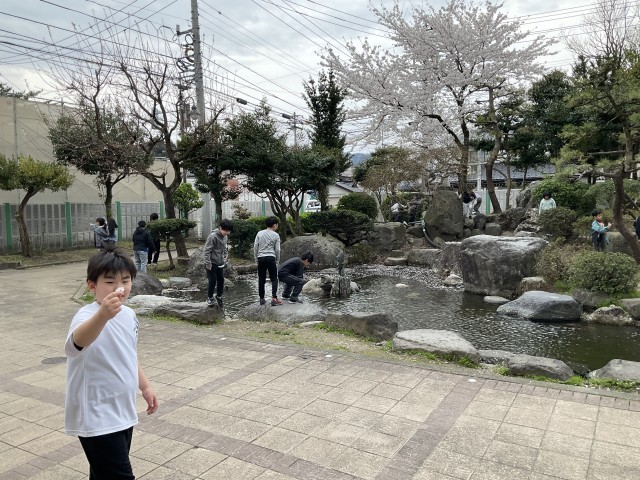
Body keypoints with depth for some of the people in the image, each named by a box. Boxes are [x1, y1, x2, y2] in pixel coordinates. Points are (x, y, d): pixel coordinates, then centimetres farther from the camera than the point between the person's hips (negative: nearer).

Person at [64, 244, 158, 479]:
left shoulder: (128, 315, 3)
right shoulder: (87, 316, -23)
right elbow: (78, 341, -48)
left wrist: (145, 387, 20)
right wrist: (103, 315, -66)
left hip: (123, 412, 8)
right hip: (97, 418, -8)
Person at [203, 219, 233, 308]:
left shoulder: (225, 236, 2)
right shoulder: (213, 236, -22)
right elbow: (206, 251, -20)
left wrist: (225, 255, 6)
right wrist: (208, 264, -20)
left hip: (220, 263, 7)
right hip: (212, 263, -7)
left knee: (221, 280, 11)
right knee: (212, 281, 1)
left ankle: (219, 297, 28)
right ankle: (210, 298, 20)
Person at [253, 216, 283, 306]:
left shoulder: (259, 233, 7)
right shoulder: (276, 235, 0)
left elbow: (255, 247, 5)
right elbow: (277, 250, 0)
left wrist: (256, 259, 13)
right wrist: (277, 261, 12)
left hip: (261, 258, 3)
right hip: (270, 258, -3)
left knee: (261, 279, 10)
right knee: (274, 279, 3)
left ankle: (262, 299, 16)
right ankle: (274, 299, -7)